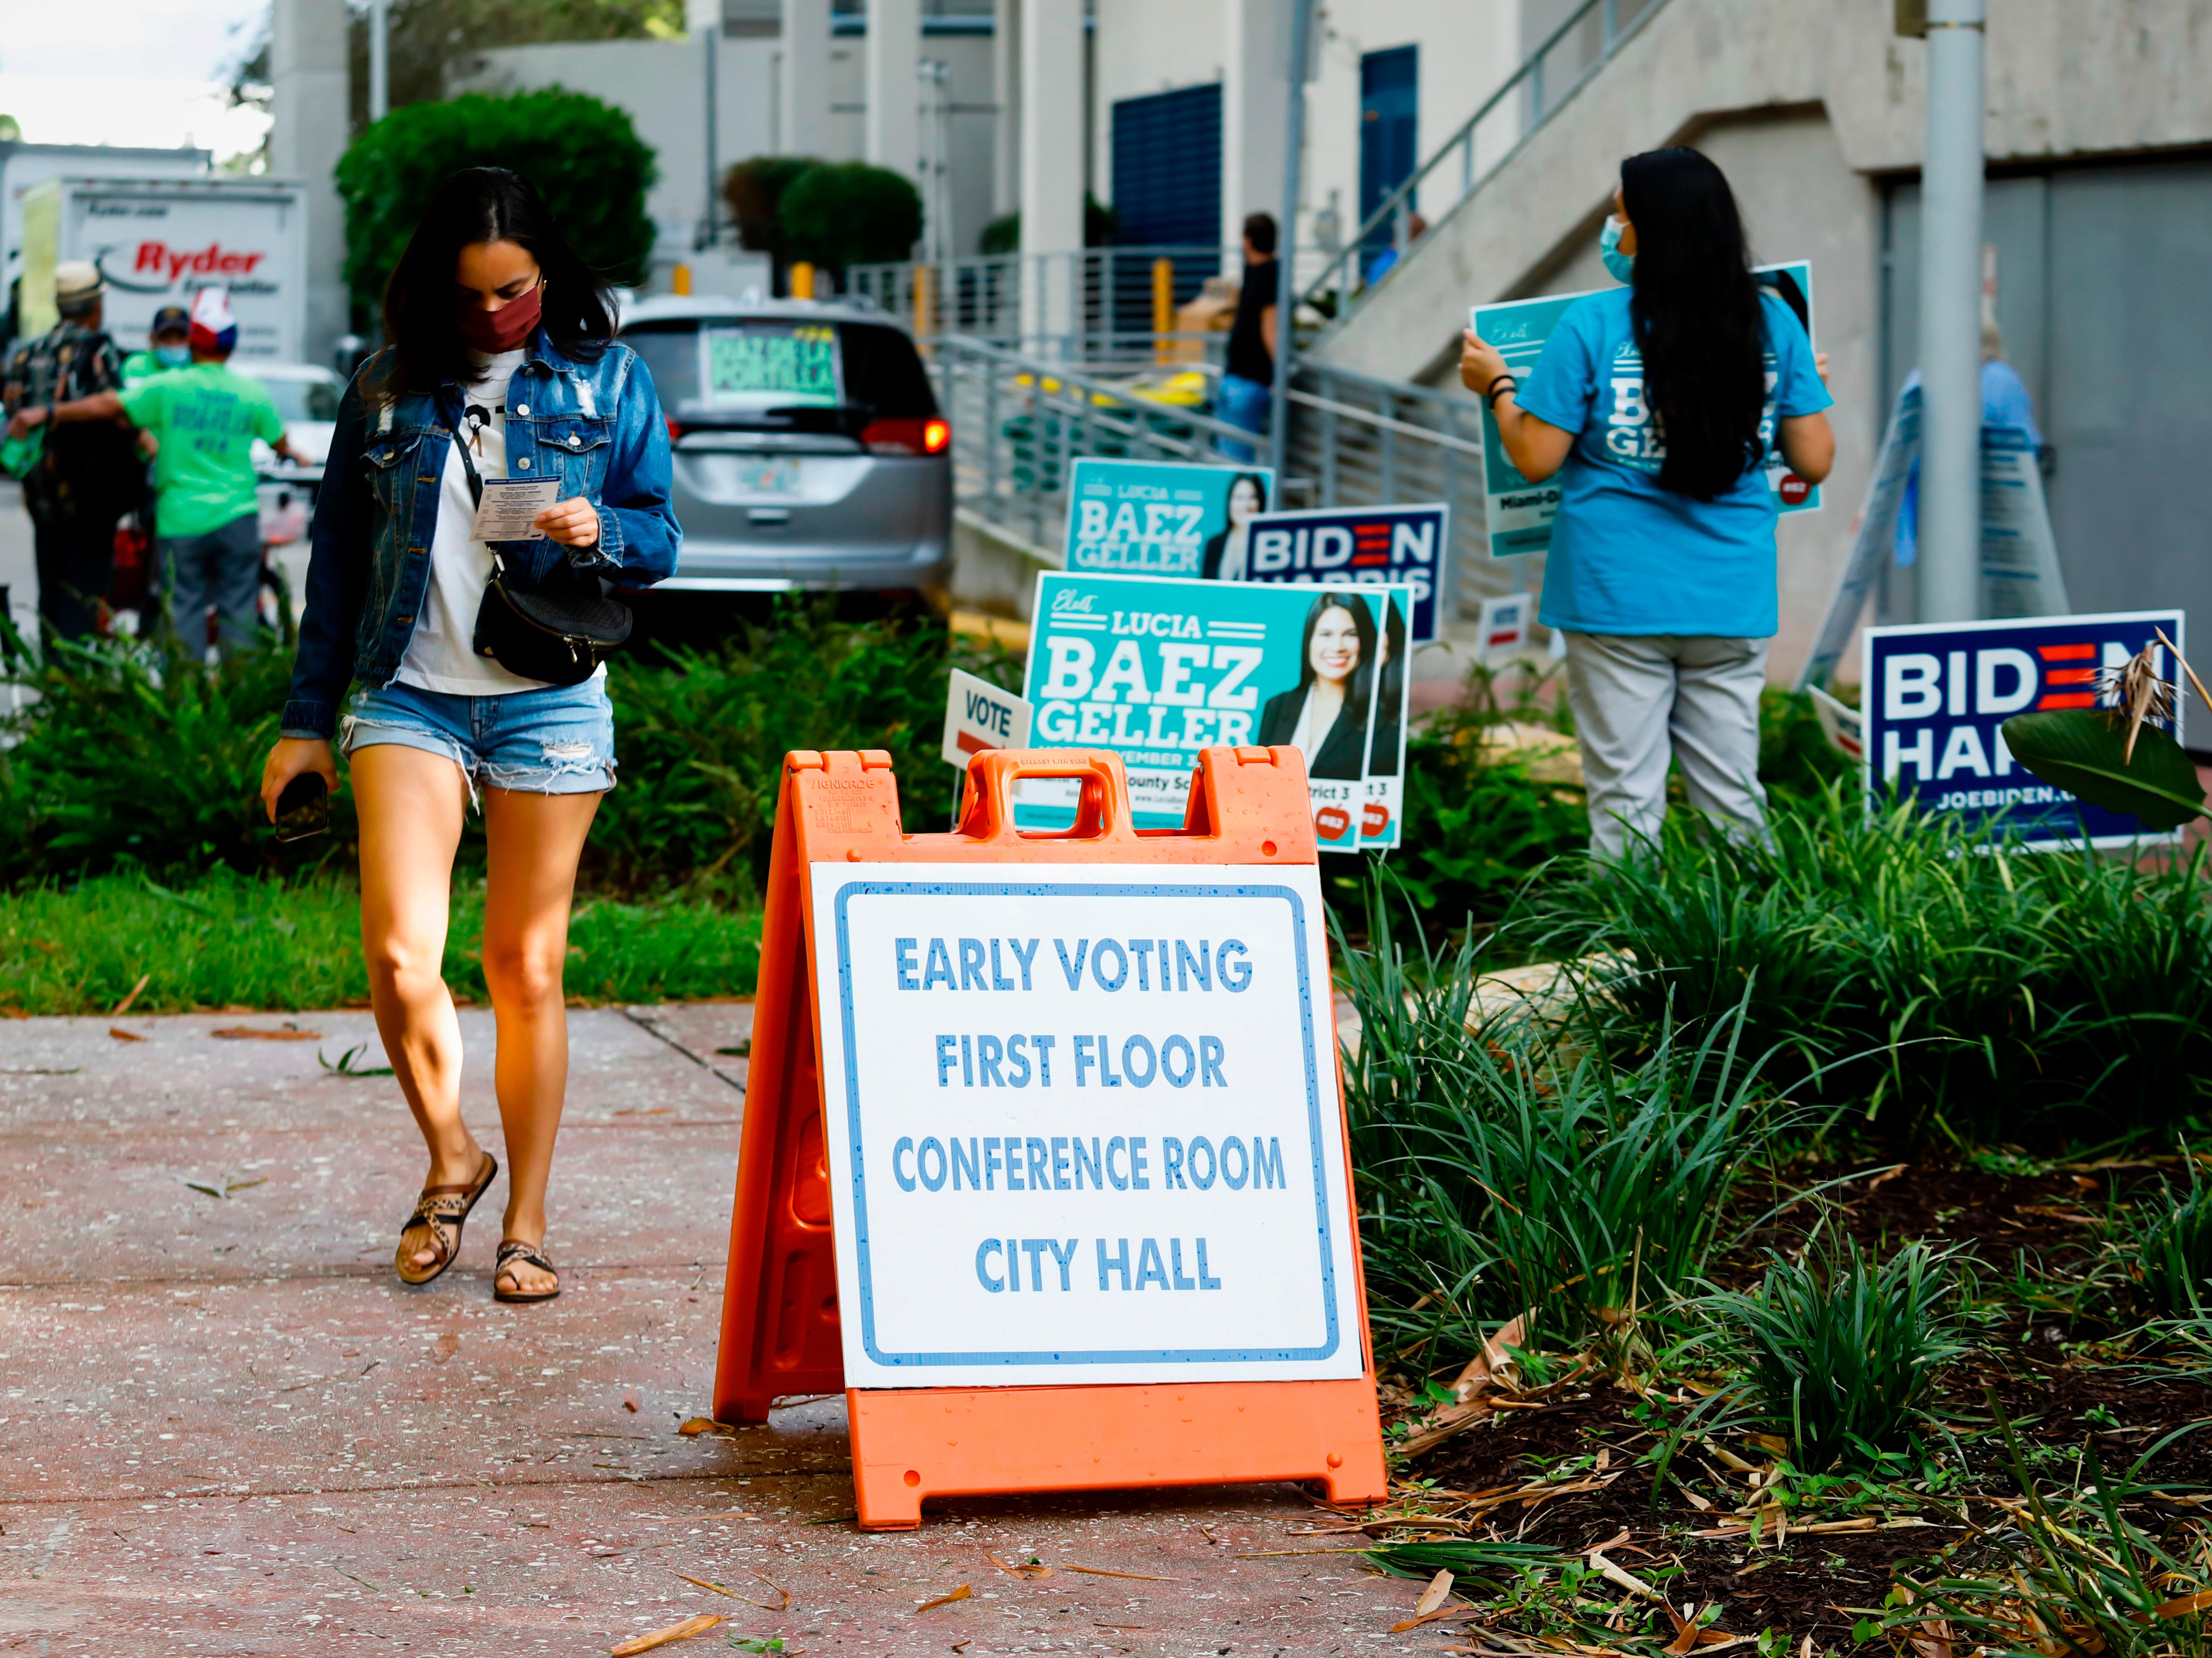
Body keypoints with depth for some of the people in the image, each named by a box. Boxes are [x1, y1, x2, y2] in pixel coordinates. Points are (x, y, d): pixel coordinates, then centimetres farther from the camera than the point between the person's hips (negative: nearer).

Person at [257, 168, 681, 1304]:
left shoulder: (605, 380, 5)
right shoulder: (387, 390, 7)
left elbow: (660, 539, 9)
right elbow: (337, 558, 13)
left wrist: (599, 532, -15)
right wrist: (307, 718, 11)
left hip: (548, 700, -1)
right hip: (408, 694, 1)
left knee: (525, 970, 2)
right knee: (399, 956, -12)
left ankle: (526, 1224, 13)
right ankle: (450, 1161, 13)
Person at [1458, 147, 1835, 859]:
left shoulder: (1591, 326, -9)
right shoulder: (1773, 322, 1)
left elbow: (1536, 457, -6)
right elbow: (1814, 459, 4)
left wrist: (1495, 385, 11)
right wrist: (1811, 388, 23)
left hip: (1620, 595, -3)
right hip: (1735, 600, 3)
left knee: (1626, 801, 2)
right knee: (1733, 799, 9)